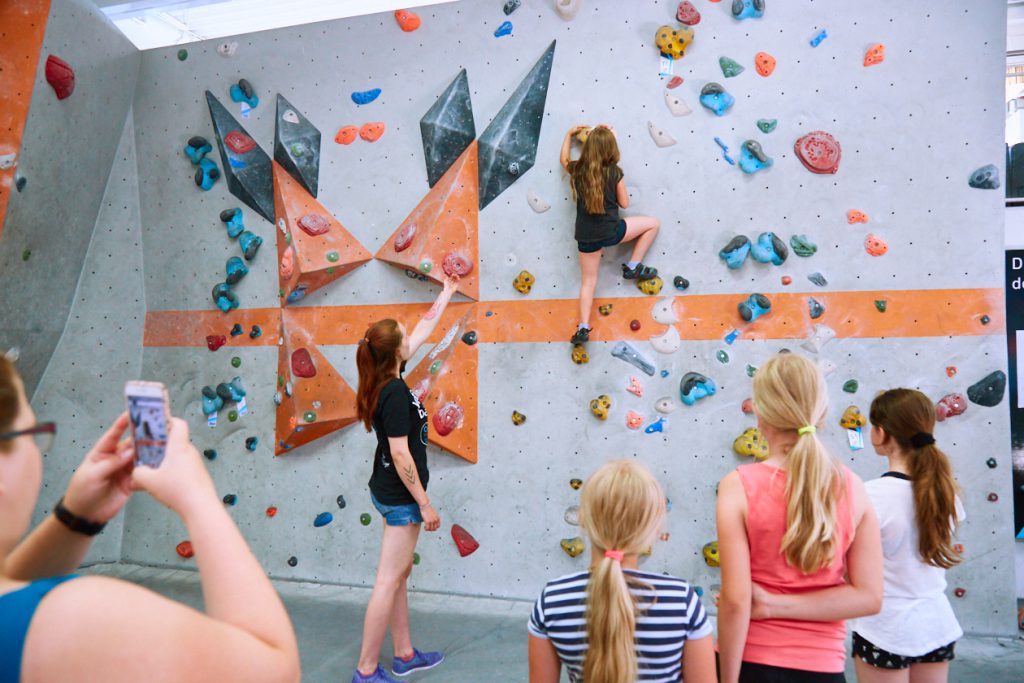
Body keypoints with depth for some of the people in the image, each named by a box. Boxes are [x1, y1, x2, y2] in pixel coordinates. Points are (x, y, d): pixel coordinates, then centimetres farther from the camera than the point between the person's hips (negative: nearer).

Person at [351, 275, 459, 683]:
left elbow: (423, 331, 14)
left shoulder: (387, 380, 3)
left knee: (400, 573, 18)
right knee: (388, 582, 0)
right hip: (401, 497, -10)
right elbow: (400, 454, -24)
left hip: (389, 491, 10)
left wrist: (445, 295, 23)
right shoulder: (395, 393, -23)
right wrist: (425, 504, -18)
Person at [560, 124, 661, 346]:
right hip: (611, 231, -3)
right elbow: (624, 203, 0)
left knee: (588, 281, 17)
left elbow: (563, 160, 22)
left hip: (586, 236, 4)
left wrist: (569, 134, 32)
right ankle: (633, 267, 17)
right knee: (653, 223, 17)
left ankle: (583, 328, 10)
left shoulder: (577, 170, -3)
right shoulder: (614, 171, -10)